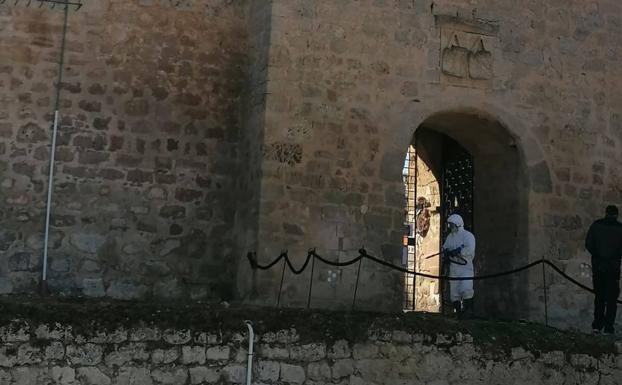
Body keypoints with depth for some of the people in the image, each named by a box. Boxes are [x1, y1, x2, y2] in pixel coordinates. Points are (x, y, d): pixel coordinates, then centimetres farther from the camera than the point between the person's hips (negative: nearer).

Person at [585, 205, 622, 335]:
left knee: (599, 295, 13)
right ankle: (608, 327, 3)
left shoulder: (596, 225, -1)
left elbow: (588, 244, -2)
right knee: (611, 297, 5)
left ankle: (597, 325, 12)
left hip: (597, 265, 2)